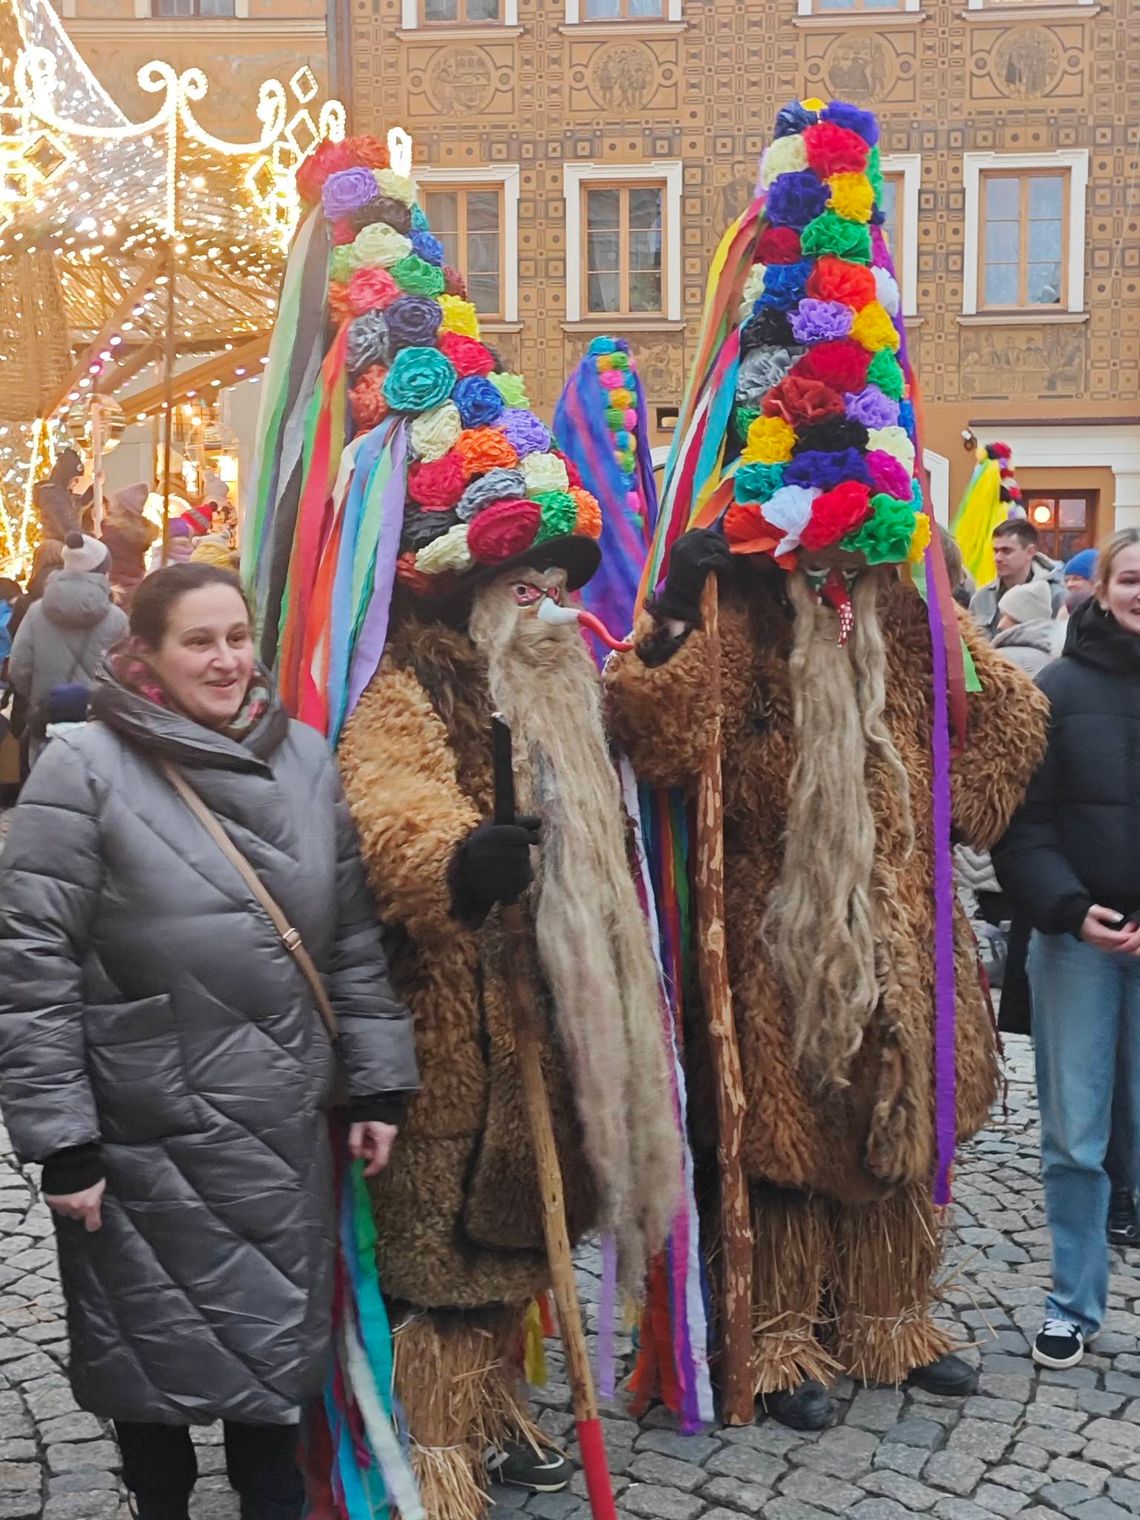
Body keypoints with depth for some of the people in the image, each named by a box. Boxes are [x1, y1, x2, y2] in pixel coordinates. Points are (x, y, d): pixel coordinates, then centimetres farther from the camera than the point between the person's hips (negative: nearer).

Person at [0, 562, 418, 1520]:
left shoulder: (307, 759, 2)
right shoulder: (85, 769, -11)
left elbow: (355, 940, 6)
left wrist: (378, 1083, 4)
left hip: (283, 1128, 3)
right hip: (143, 1136, -3)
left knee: (280, 1337, 16)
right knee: (157, 1348, 15)